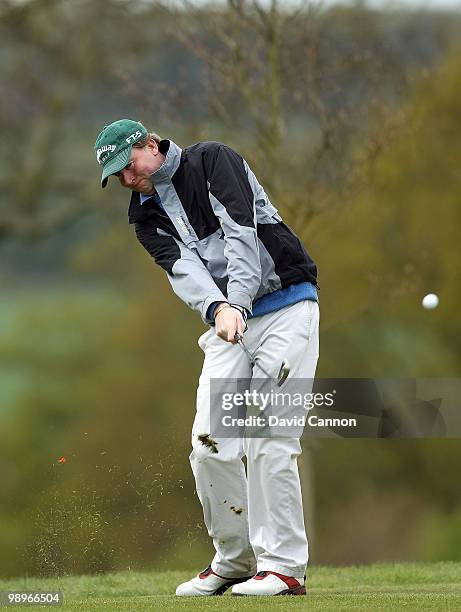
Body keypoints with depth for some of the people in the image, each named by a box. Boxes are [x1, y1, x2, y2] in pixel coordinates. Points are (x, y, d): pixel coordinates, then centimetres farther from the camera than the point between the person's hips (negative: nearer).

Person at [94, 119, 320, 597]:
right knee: (210, 444, -3)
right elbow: (182, 267, -9)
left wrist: (238, 303, -32)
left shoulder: (212, 160, -5)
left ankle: (283, 566, -11)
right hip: (227, 321, 6)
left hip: (285, 309, -6)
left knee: (269, 440, -14)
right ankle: (235, 560, 13)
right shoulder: (146, 216, 10)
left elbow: (242, 233, -18)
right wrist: (217, 308, -30)